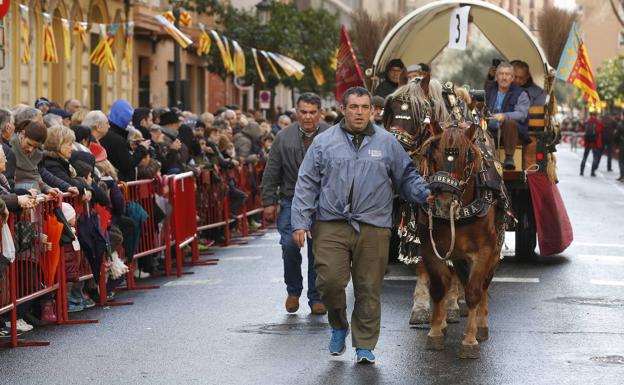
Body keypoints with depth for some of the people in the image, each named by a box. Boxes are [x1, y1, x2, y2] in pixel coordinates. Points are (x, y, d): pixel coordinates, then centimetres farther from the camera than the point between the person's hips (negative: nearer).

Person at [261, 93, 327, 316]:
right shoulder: (283, 137, 1)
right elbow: (271, 172, 4)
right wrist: (269, 201, 1)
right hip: (291, 202, 0)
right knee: (290, 245, -12)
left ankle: (316, 298, 18)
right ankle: (293, 290, 11)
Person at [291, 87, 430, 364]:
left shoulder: (387, 143, 9)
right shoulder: (324, 142, 6)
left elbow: (406, 177, 14)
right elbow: (307, 184, 6)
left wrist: (424, 194, -5)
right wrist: (300, 222, 0)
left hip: (373, 229, 1)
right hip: (331, 225, -1)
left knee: (369, 289, 3)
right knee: (329, 280, -11)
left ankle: (365, 345, 15)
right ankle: (338, 326, 17)